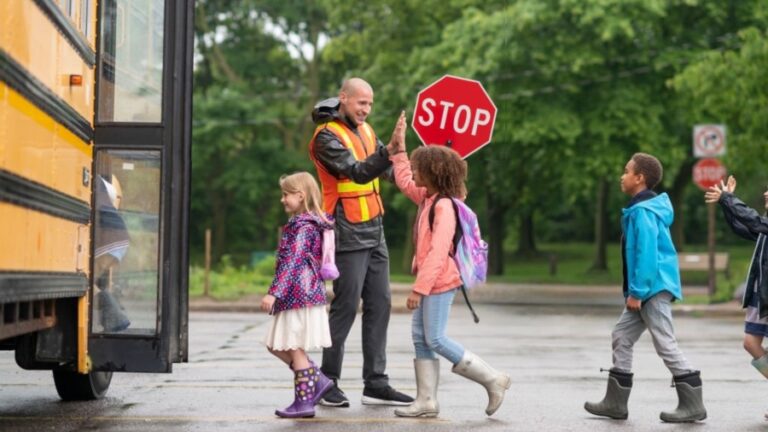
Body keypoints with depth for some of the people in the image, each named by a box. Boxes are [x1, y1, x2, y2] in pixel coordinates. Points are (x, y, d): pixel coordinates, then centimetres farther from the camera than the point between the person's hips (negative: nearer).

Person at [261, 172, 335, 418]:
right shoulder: (302, 224, 16)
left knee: (294, 347, -3)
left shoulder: (304, 227, -15)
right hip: (296, 297, 10)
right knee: (276, 345, 13)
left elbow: (292, 263, -23)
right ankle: (317, 381, 16)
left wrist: (274, 293, -27)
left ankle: (304, 401, 3)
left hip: (299, 296, -10)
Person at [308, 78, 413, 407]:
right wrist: (389, 150, -38)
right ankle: (328, 383, 5)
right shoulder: (327, 136, -11)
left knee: (380, 305, 7)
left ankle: (376, 384, 11)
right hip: (348, 234, -8)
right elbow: (358, 172, -24)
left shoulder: (364, 130, 14)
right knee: (346, 306, -5)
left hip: (374, 231, 8)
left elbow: (386, 170, 12)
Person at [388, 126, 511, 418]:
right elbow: (404, 182, 29)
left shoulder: (444, 206, -19)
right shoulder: (427, 198, 9)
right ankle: (427, 401, 11)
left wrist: (419, 289, -25)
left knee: (435, 339, -7)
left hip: (439, 283, -10)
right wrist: (399, 147, 24)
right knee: (420, 337, 8)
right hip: (429, 281, 10)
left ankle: (492, 379, 0)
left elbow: (437, 252, -24)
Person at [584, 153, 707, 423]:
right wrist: (635, 291, 21)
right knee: (622, 336, 12)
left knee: (665, 344, -7)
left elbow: (647, 254, -22)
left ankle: (693, 405, -2)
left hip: (654, 288, -11)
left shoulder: (643, 211, -16)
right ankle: (615, 402, 15)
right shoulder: (646, 208, 15)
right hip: (649, 290, 11)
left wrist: (636, 292, -20)